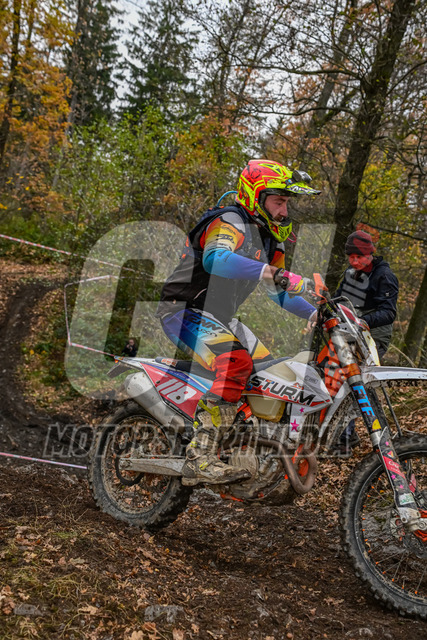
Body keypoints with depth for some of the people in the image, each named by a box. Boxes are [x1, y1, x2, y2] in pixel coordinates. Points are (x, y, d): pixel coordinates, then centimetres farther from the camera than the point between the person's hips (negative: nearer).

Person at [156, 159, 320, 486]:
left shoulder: (269, 237, 13)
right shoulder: (230, 222, -18)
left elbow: (279, 292, 20)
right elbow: (215, 259, -42)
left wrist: (316, 313, 6)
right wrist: (271, 273, -53)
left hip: (221, 316, 10)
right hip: (185, 309, -10)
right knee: (236, 364, -31)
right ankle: (200, 459, -31)